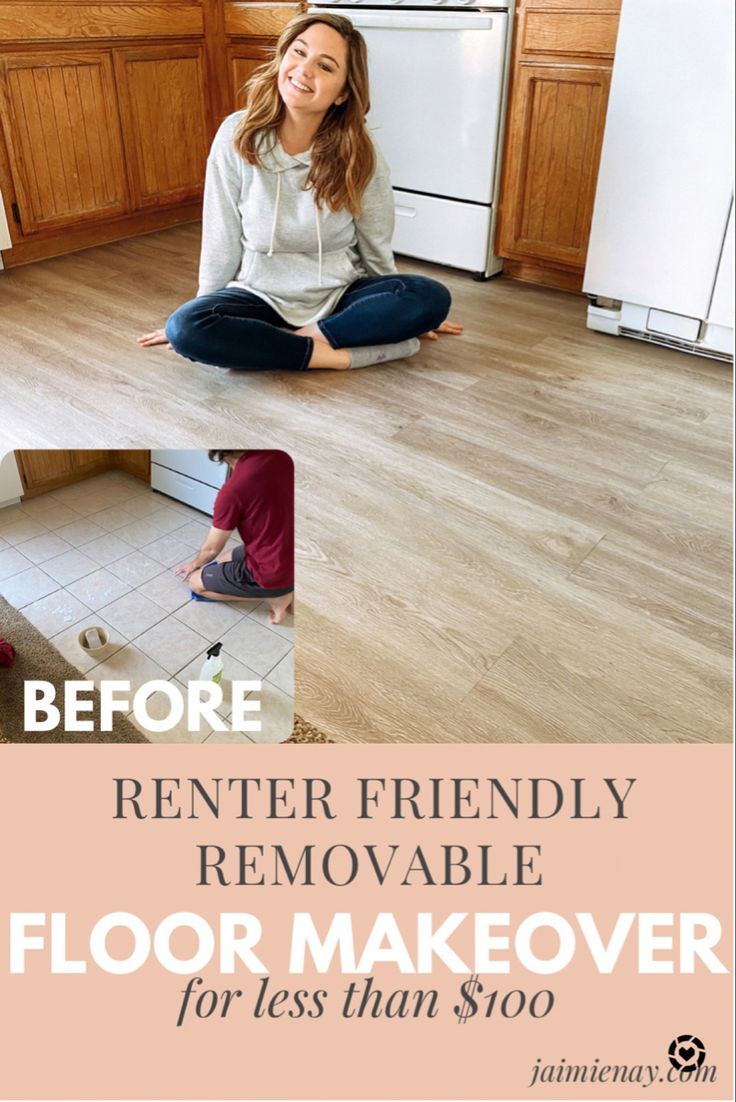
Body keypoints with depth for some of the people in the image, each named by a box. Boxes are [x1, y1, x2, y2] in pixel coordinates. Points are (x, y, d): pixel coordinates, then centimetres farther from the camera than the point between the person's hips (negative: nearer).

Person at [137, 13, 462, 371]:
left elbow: (376, 249, 0)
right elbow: (221, 239, -4)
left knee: (432, 298, -24)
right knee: (185, 329, -30)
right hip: (262, 297, 0)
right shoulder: (237, 135, -11)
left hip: (340, 296, 0)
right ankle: (341, 354, -23)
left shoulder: (360, 154, -11)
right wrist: (199, 317, 5)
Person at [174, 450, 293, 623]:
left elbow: (212, 548, -6)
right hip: (291, 559, 8)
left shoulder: (232, 491, -24)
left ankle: (274, 596, 4)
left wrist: (194, 564, 17)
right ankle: (282, 588, 14)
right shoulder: (281, 457, -6)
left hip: (272, 573, -7)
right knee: (222, 562, 28)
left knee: (196, 583, 12)